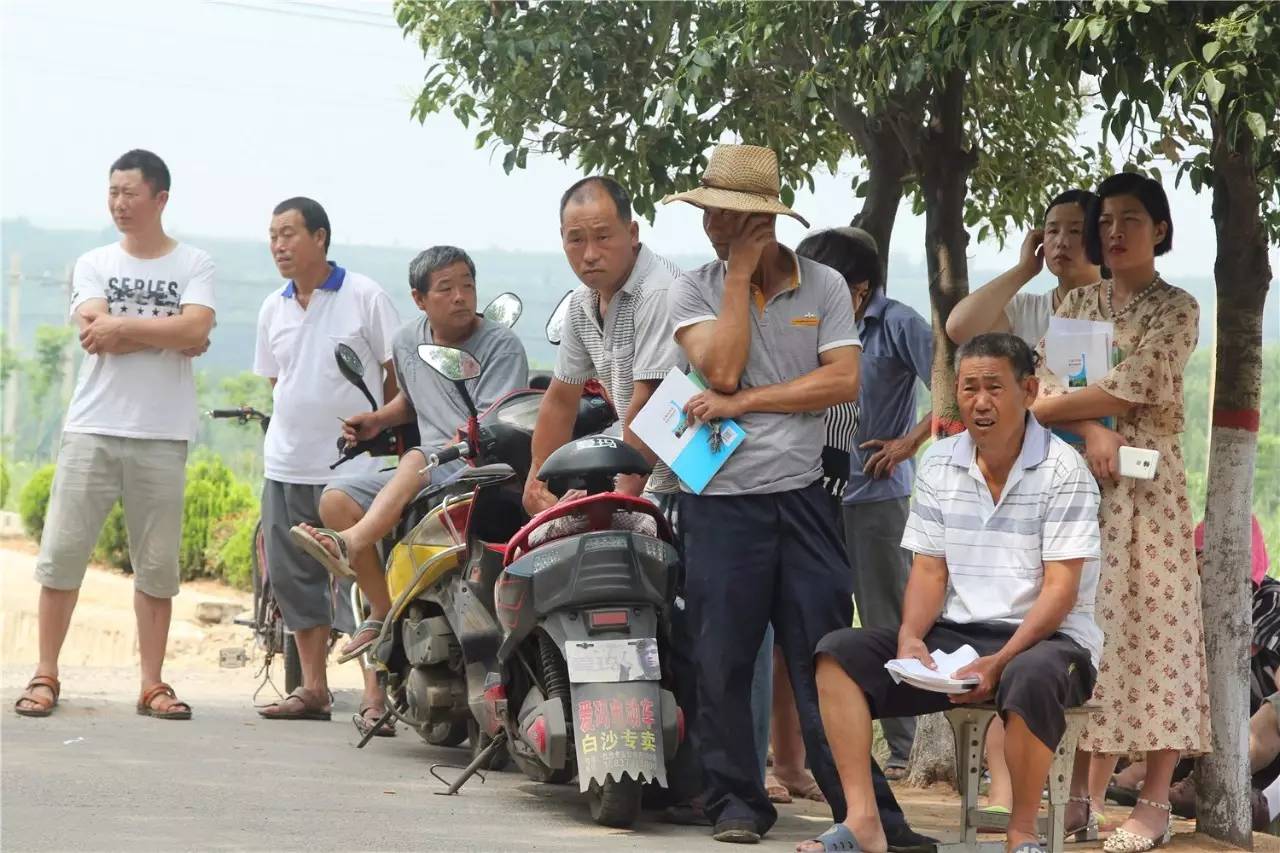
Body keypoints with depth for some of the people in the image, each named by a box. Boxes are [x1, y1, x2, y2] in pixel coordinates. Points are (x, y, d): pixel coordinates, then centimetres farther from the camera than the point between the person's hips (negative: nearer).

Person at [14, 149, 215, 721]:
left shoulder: (193, 265, 6)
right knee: (61, 553, -2)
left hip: (162, 437, -1)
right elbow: (114, 334, -7)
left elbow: (197, 329, -12)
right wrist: (170, 336, -7)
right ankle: (45, 677, 5)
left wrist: (123, 327, -10)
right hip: (92, 430, 1)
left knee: (158, 565, 2)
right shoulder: (93, 264, 9)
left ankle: (152, 685, 8)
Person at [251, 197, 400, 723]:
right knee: (294, 577, 9)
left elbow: (399, 375, -1)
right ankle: (313, 689, 19)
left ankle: (375, 694, -7)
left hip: (352, 464, -6)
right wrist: (294, 428, 14)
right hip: (286, 465, 6)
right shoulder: (273, 309, 11)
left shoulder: (365, 297, -5)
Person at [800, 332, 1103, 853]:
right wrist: (911, 636, -13)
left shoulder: (1062, 471, -8)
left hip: (1043, 638, -5)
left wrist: (999, 662, -24)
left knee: (1030, 678, -41)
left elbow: (1061, 589, -13)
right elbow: (929, 569, 8)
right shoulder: (940, 464, 9)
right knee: (840, 652, -13)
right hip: (956, 635, 6)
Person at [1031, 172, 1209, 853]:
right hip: (1080, 482, 5)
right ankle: (1084, 795, 9)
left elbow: (1129, 390, -13)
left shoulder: (1175, 309, -1)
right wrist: (1091, 428, -15)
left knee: (1148, 628, -5)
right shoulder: (1078, 303, 14)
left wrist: (1044, 409, -7)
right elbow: (1042, 380, 2)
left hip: (1145, 484, -5)